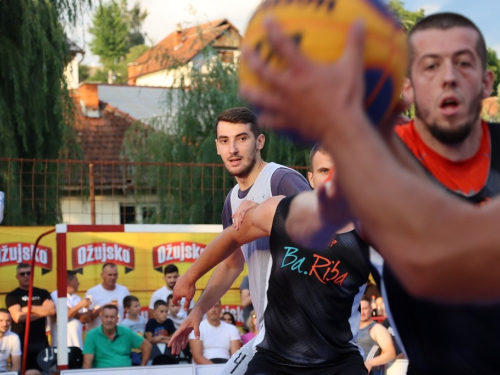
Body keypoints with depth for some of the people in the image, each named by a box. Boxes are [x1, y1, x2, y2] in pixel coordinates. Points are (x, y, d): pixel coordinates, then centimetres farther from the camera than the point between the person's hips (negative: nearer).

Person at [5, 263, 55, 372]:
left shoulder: (42, 293, 13)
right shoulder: (12, 296, 3)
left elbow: (52, 310, -3)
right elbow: (18, 317, -12)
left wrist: (29, 308, -6)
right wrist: (42, 312, -4)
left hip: (41, 342, 3)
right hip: (21, 343, -3)